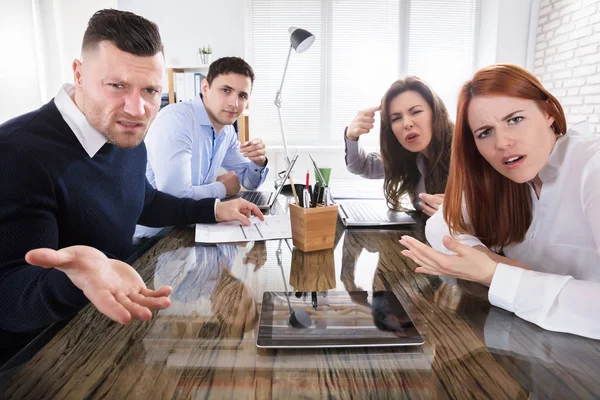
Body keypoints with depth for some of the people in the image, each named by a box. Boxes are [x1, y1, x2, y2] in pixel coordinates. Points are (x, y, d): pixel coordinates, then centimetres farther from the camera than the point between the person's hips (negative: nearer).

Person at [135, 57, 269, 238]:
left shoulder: (227, 129, 3)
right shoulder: (177, 119, -23)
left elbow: (248, 181, 13)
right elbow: (175, 196, -32)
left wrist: (258, 162, -10)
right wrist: (222, 188, -14)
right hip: (151, 236, -7)